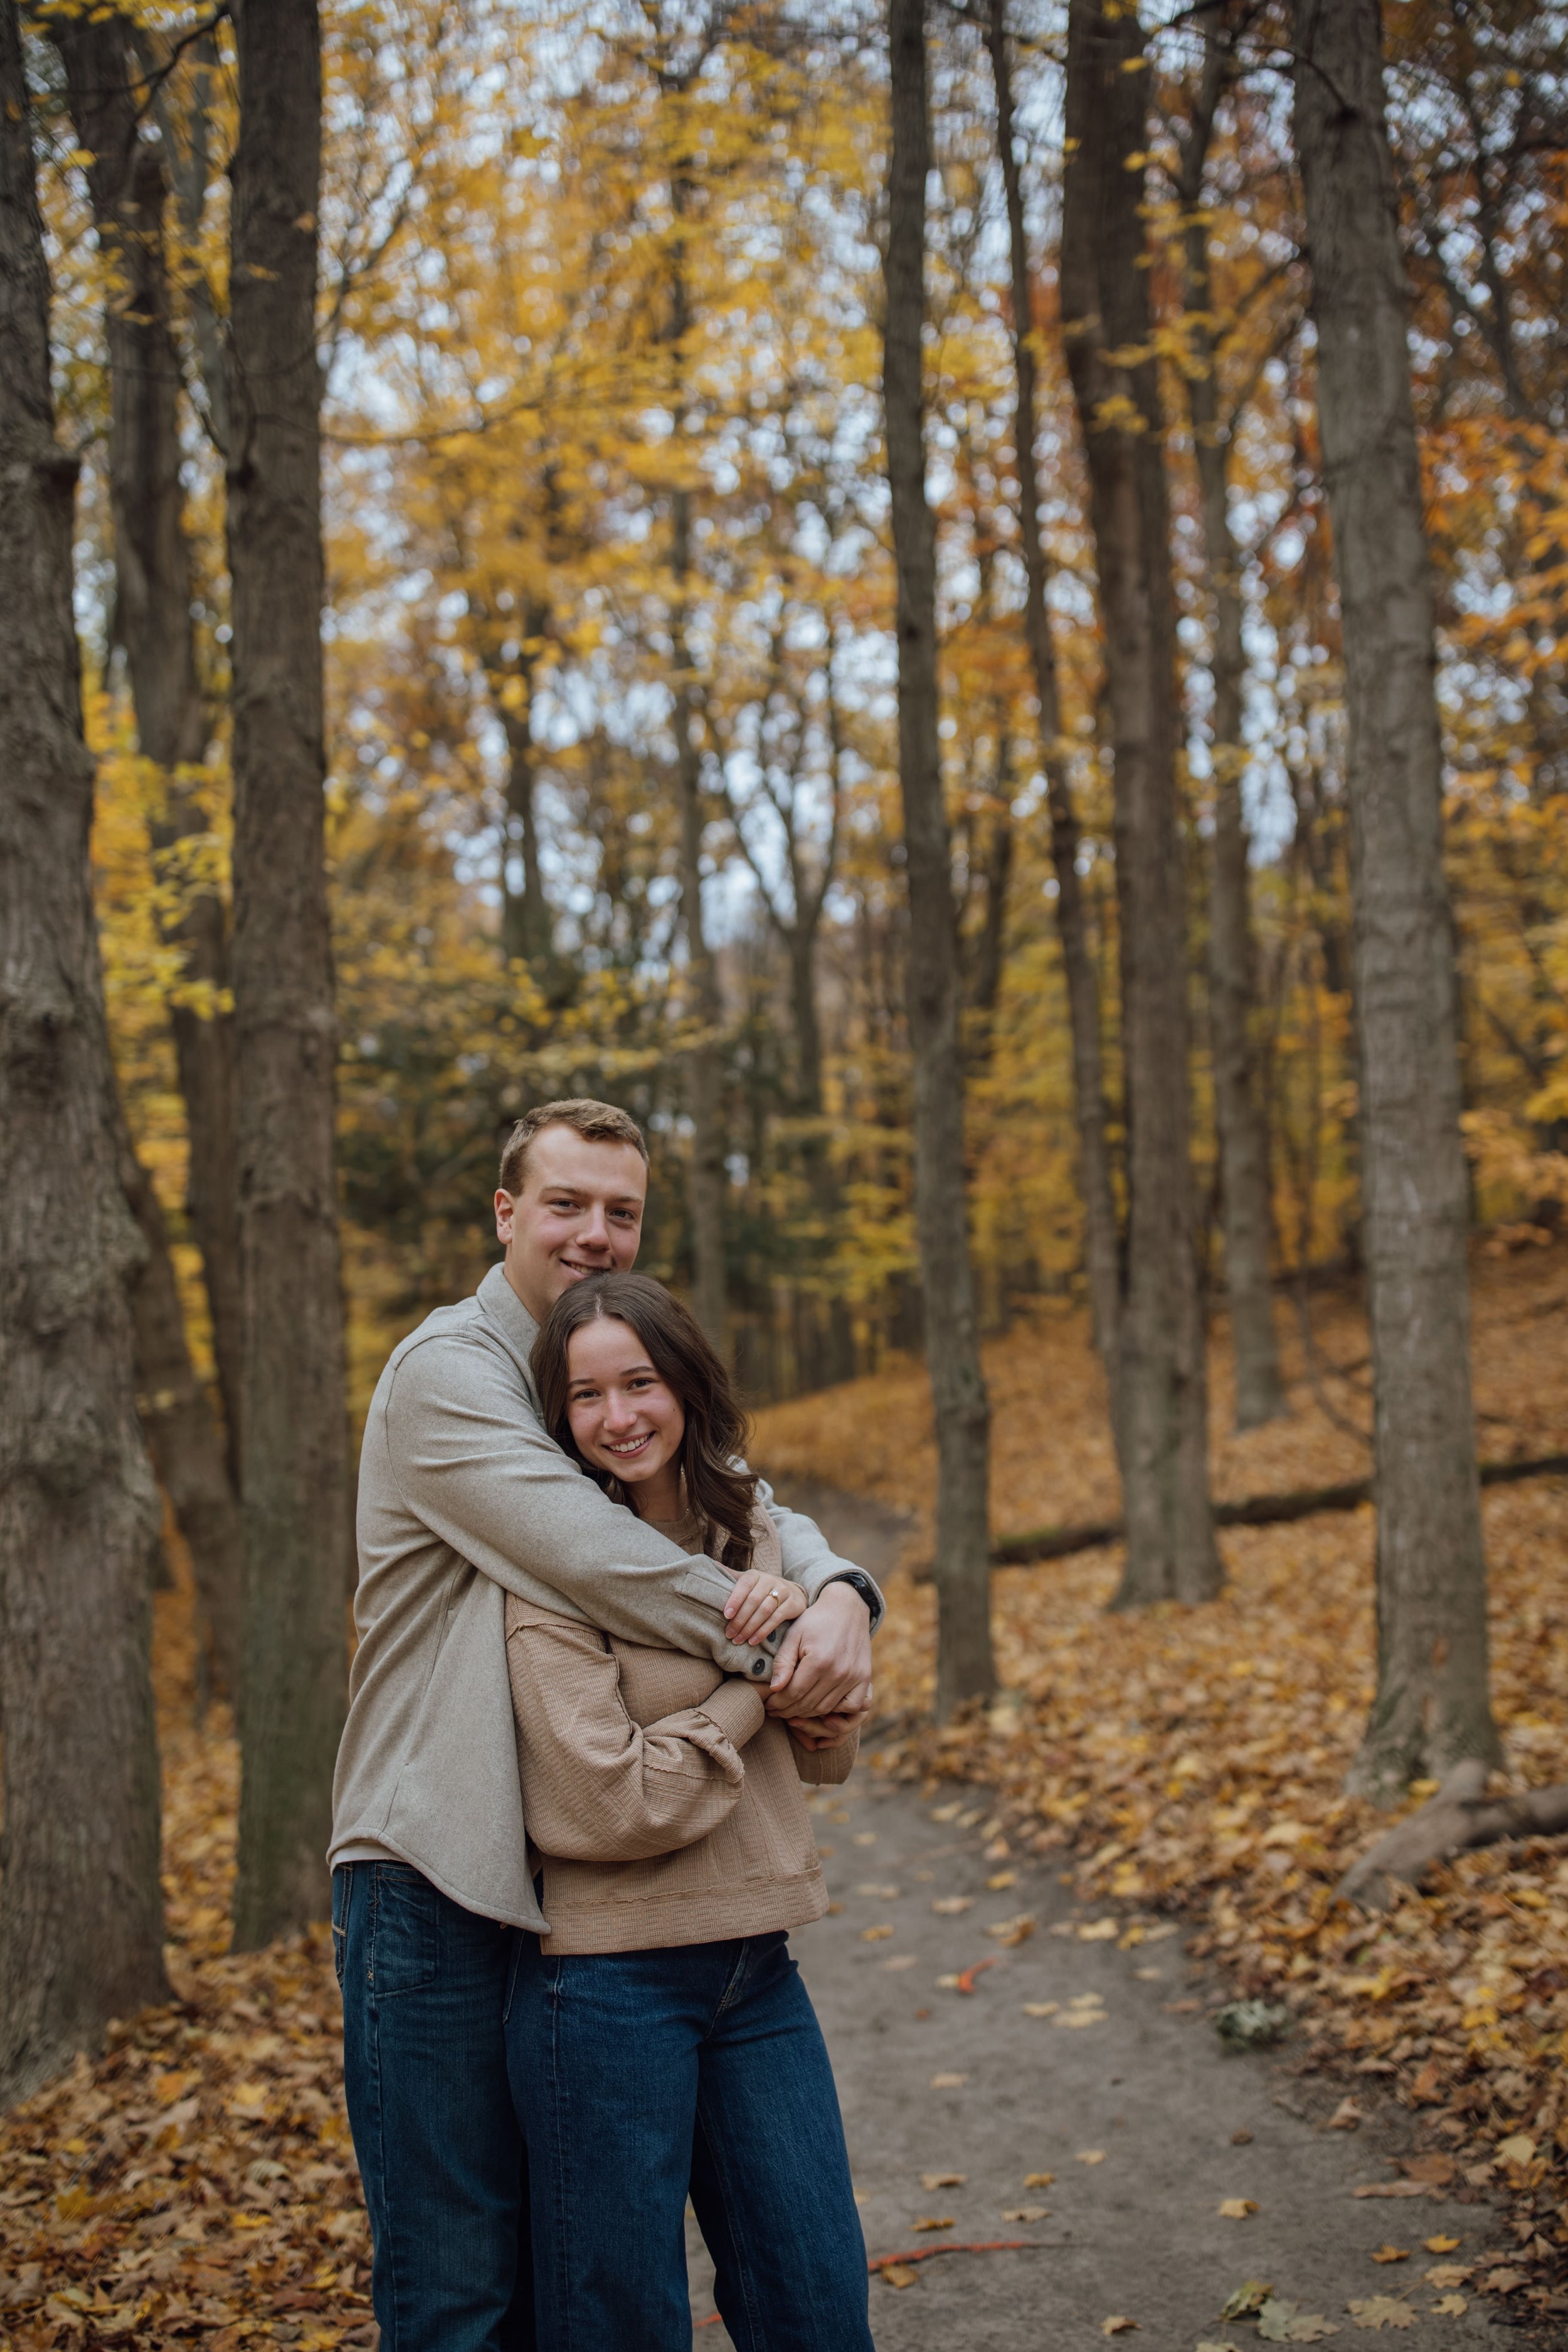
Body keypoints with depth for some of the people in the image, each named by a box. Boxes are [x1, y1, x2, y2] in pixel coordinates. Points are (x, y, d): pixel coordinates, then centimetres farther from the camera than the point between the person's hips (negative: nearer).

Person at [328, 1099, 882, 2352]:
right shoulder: (447, 1371, -10)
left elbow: (754, 1509, 6)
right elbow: (587, 1551, -23)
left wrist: (839, 1594, -17)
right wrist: (773, 1648, -18)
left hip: (570, 1878, 8)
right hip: (436, 1878, -8)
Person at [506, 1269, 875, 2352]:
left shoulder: (746, 1533, 5)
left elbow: (826, 1756, 9)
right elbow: (605, 1807, -21)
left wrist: (807, 1631, -10)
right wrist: (753, 1689, -11)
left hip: (757, 1972, 6)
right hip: (612, 1987, -6)